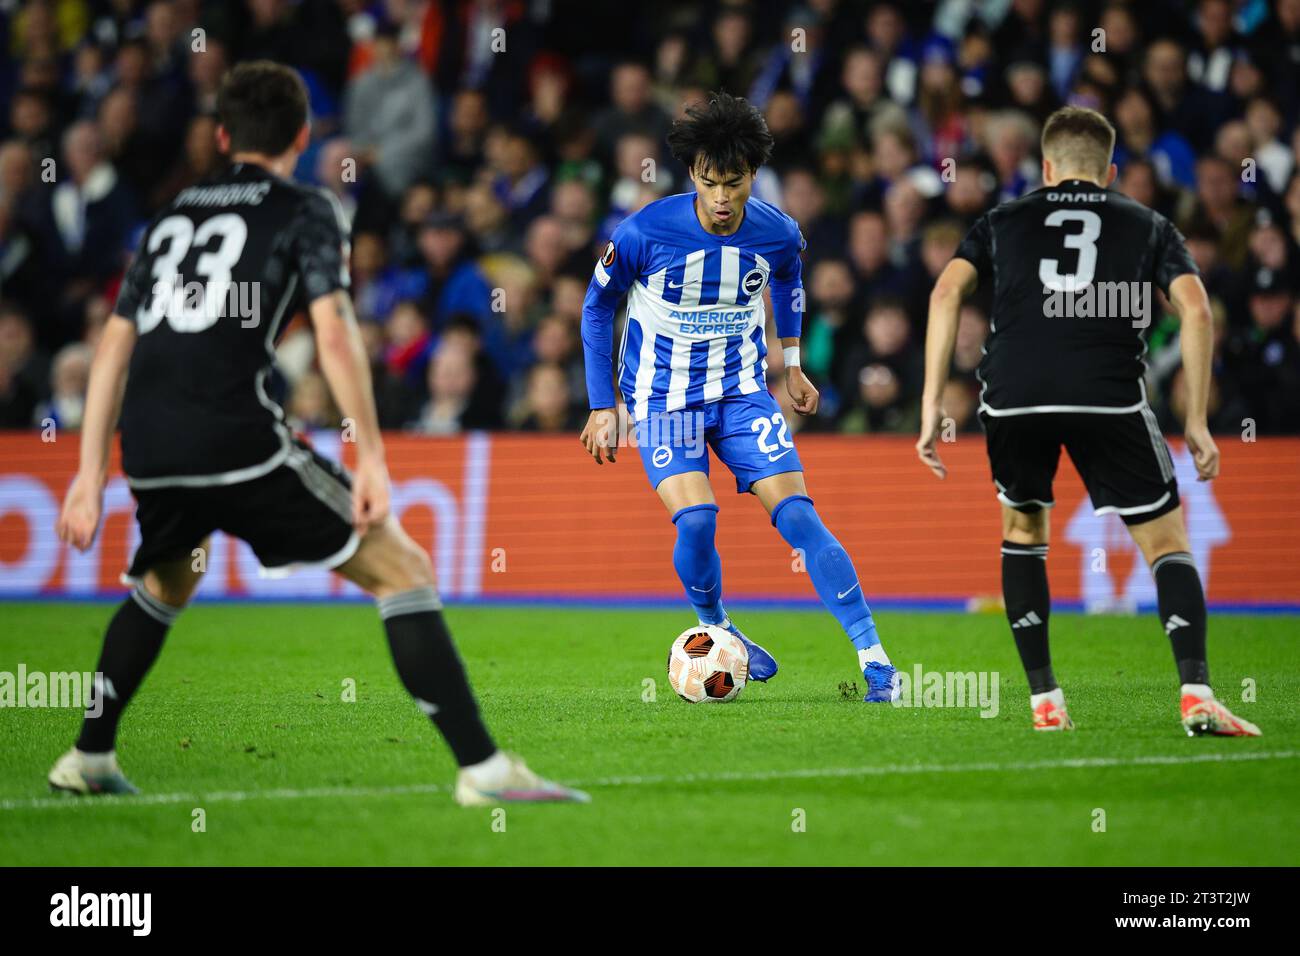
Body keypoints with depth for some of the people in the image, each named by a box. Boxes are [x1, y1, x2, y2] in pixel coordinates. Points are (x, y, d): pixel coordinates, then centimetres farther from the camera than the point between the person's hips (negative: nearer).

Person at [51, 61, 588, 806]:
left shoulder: (174, 214, 24)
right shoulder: (308, 212, 6)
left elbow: (115, 345, 22)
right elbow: (334, 333, -8)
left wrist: (93, 470, 24)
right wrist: (373, 458, -9)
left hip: (149, 452, 6)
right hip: (238, 440, -6)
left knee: (165, 585, 36)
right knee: (403, 570, 0)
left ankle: (89, 757, 37)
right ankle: (482, 767, -10)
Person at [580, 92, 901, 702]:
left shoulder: (777, 234, -11)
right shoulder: (646, 232, -19)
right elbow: (598, 305, -3)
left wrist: (791, 361, 16)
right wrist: (602, 407, -2)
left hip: (742, 393, 2)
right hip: (663, 396, -2)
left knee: (797, 515, -12)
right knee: (695, 518, -23)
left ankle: (875, 661, -11)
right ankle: (716, 630, 7)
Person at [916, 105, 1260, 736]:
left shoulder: (1003, 221, 25)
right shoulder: (1149, 226, 23)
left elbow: (947, 292, 9)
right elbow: (1195, 308, 8)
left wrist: (931, 405, 7)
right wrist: (1197, 422, 11)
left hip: (1012, 397, 1)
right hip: (1111, 395, -1)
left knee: (1022, 530, 25)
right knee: (1168, 543, 9)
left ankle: (1044, 701, 18)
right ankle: (1196, 695, -11)